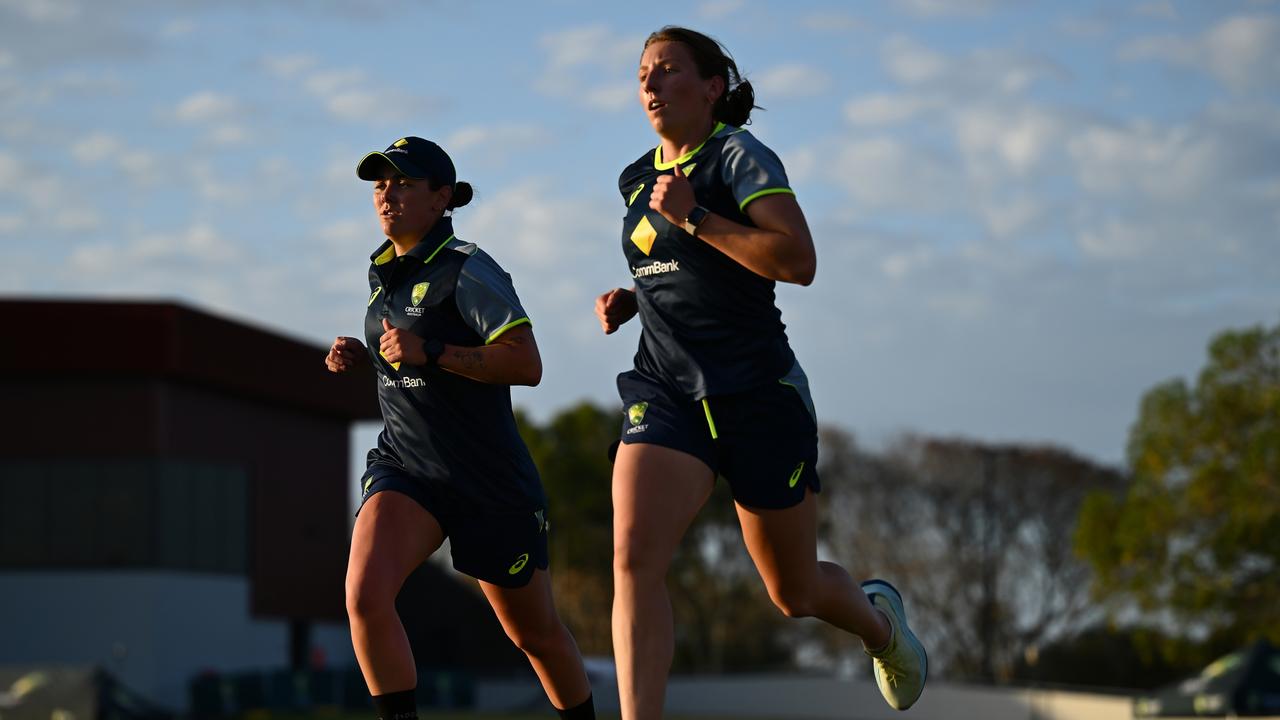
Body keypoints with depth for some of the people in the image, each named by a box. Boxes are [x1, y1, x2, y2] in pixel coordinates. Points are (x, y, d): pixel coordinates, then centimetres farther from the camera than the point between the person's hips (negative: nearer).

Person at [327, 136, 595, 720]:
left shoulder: (467, 271, -14)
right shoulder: (382, 272, 9)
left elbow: (526, 364, -23)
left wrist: (430, 354, -30)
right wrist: (360, 355, 7)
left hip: (491, 481, -5)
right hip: (404, 468, 5)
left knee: (536, 633, 11)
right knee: (365, 594, -23)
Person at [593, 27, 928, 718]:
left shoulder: (739, 156, -9)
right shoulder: (636, 180, 12)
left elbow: (798, 260, -22)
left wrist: (694, 217, -23)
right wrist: (630, 300, 10)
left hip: (758, 395, -5)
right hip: (667, 393, 5)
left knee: (795, 593, 10)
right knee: (633, 556, -21)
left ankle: (878, 618, 45)